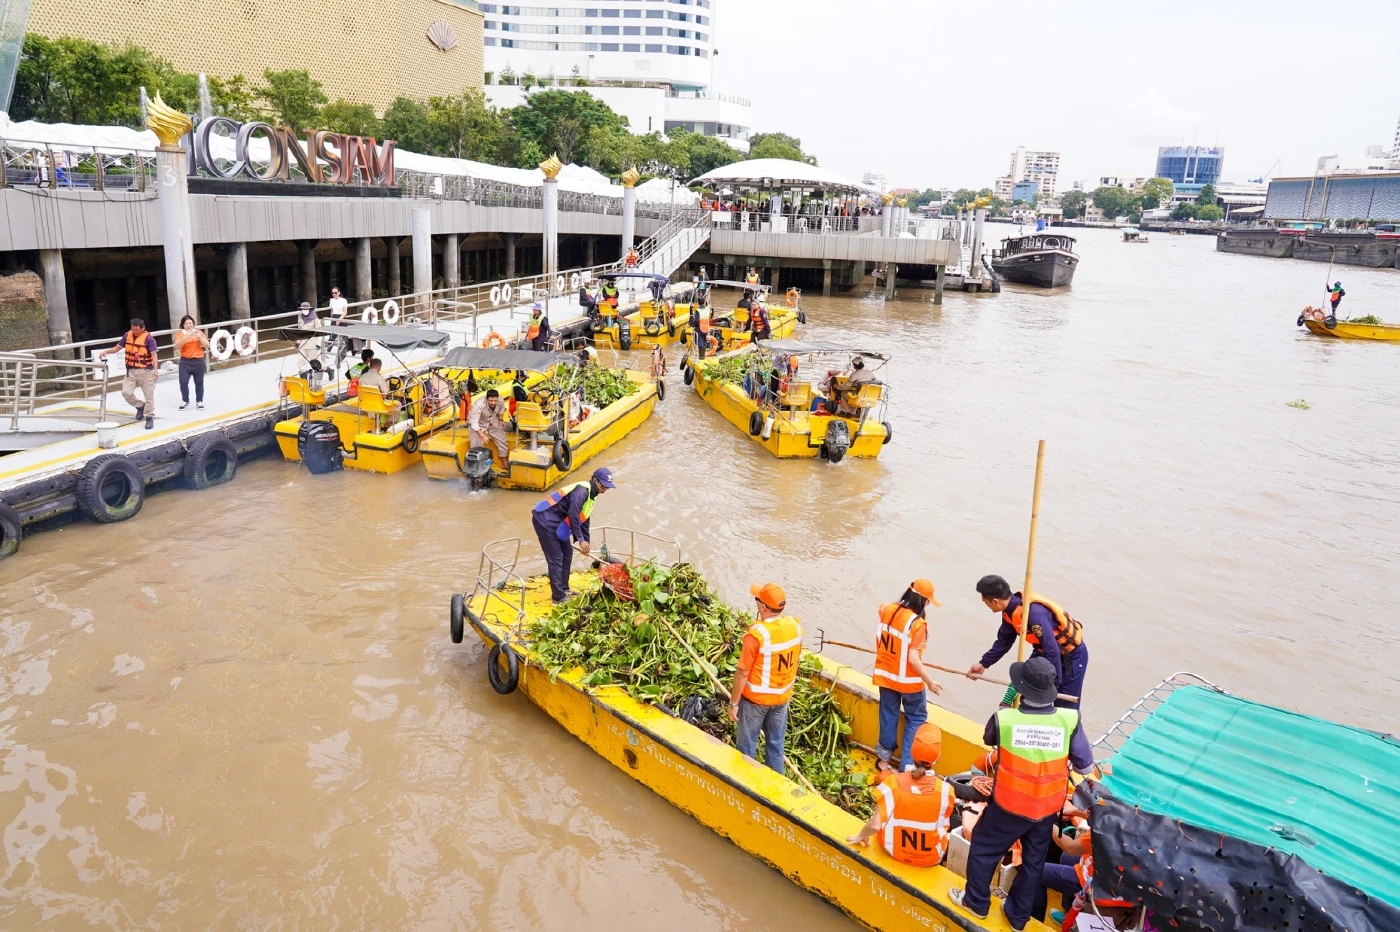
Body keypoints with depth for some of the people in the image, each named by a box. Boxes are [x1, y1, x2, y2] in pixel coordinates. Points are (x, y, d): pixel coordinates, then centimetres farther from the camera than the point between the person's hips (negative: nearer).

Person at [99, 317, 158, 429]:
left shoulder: (149, 339, -12)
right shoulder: (127, 335, 4)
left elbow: (154, 355, -20)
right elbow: (117, 348, 15)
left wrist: (155, 369, -34)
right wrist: (106, 351, -3)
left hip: (146, 371, -5)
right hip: (131, 371, 5)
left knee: (148, 395, 2)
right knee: (126, 392, -5)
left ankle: (150, 418, 14)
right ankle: (140, 406, 23)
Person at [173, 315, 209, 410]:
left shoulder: (199, 332, 6)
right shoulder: (180, 333, 1)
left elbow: (207, 345, 0)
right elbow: (178, 346, -14)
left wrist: (200, 338, -16)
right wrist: (186, 337, -25)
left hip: (198, 361, 1)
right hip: (185, 361, -1)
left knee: (199, 382, 6)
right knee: (183, 382, -6)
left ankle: (199, 401, 17)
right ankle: (185, 401, 7)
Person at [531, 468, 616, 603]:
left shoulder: (591, 495, 9)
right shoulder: (581, 491, -23)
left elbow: (584, 519, 18)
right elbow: (573, 516, -27)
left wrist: (585, 542, 18)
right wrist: (581, 540, -19)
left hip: (557, 522, 10)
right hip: (545, 520, -10)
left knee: (567, 554, 16)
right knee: (556, 558, -7)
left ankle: (564, 588, 30)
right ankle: (558, 597, -1)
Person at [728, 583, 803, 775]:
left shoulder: (757, 633, -27)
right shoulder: (795, 626, -9)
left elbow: (742, 673, -20)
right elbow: (795, 661, 5)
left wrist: (733, 703, -9)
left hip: (756, 698, -5)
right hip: (782, 697, 6)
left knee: (747, 745, 13)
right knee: (776, 743, 19)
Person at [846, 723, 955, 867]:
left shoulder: (892, 783, -21)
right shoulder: (945, 790, -20)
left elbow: (875, 826, -19)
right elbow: (943, 828, -3)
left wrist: (860, 837, 2)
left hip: (894, 851, 0)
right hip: (931, 859, 0)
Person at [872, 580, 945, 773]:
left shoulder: (888, 610, -5)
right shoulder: (917, 623, -23)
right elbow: (913, 659, -23)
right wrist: (930, 681, -14)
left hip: (885, 675, 6)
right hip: (908, 680, -6)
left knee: (888, 716, 18)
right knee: (916, 719, 11)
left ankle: (884, 758, 29)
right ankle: (907, 765, 9)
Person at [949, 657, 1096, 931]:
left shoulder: (1004, 718, -24)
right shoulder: (1070, 721, -21)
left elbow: (988, 738, 0)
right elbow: (1086, 767, -11)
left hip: (1009, 805, -2)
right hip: (1047, 809, 3)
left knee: (983, 848, 22)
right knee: (1034, 860, 24)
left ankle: (976, 902, 39)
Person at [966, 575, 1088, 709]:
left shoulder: (1034, 613, -37)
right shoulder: (1010, 611, -8)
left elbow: (1052, 650, -34)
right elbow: (1004, 641, 9)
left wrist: (1053, 684, -29)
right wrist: (983, 663, 8)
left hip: (1072, 655, -8)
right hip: (1045, 651, 8)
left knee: (1065, 708, -4)